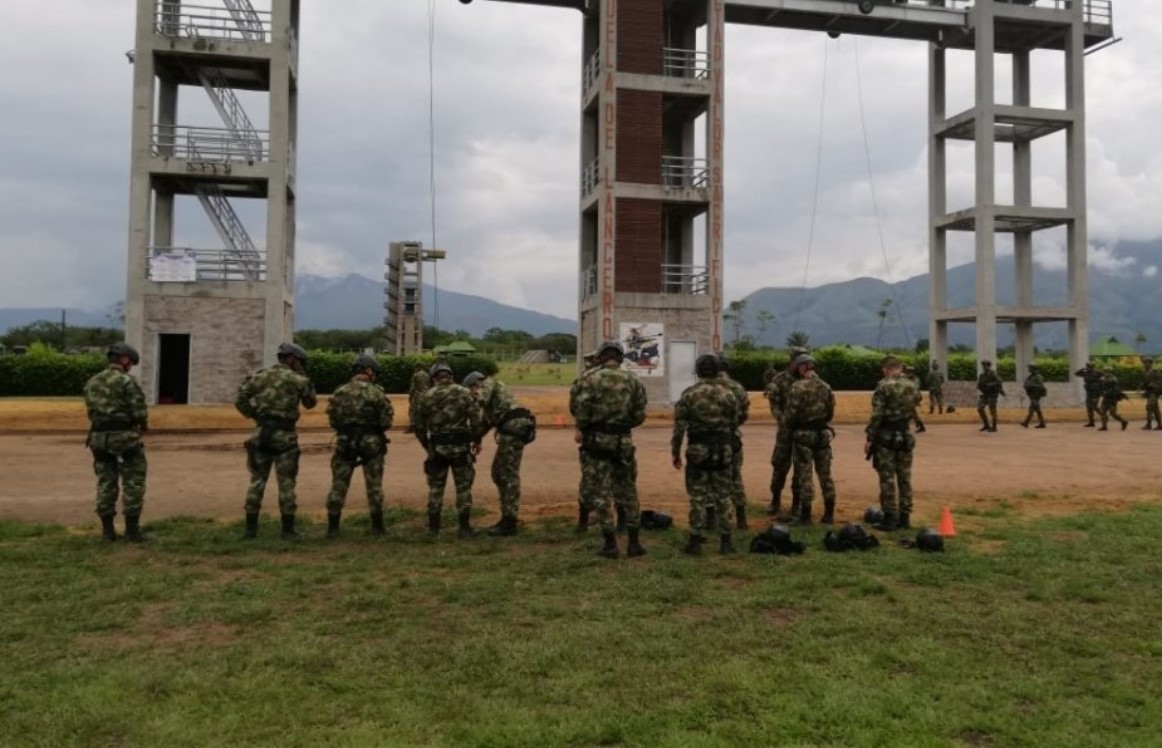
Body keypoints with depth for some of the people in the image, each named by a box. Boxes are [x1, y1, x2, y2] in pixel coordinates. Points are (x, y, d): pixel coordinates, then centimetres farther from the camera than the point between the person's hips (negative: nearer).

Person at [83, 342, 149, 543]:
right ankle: (132, 529, 4)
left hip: (99, 437, 6)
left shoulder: (92, 382, 11)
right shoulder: (127, 381, -11)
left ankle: (107, 530, 15)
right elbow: (140, 412, -14)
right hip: (124, 436, -6)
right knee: (133, 483, 3)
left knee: (106, 482, 13)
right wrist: (144, 425, 7)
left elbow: (91, 412, 11)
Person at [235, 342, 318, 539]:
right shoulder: (297, 380, 0)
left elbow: (240, 400, 2)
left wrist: (255, 415, 10)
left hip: (261, 432, 3)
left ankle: (251, 528, 11)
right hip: (284, 434, -3)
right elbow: (310, 403, 13)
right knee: (286, 482, 3)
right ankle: (288, 529, 5)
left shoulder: (260, 376, 8)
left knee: (257, 480, 10)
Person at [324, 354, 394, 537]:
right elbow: (386, 421, -10)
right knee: (374, 485, 8)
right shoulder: (376, 392, -9)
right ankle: (377, 526, 11)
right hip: (371, 442, -2)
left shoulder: (340, 392, 0)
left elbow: (332, 418, 3)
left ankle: (333, 527, 8)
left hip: (345, 442, 2)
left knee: (339, 484, 8)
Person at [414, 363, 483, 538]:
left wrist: (427, 446, 20)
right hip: (460, 445, -1)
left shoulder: (426, 396, 4)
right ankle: (464, 528, 5)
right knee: (463, 486, 5)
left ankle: (433, 527, 15)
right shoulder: (464, 393, 0)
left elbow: (419, 426, 7)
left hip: (437, 447, 1)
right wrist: (476, 440, 6)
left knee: (436, 487, 12)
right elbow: (476, 419, -6)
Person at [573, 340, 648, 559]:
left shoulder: (591, 379, -5)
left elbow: (582, 409, -11)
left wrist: (581, 430, 6)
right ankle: (634, 542, 16)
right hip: (624, 440, 2)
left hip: (598, 440, -2)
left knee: (602, 492, 4)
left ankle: (610, 544, 5)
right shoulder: (633, 380, 3)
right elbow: (640, 415, 1)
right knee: (628, 490, 13)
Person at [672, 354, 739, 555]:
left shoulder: (689, 394, -5)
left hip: (697, 450, -2)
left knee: (698, 497, 3)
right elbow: (735, 425, 6)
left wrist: (675, 452, 3)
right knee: (722, 496, 9)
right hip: (723, 450, 2)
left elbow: (679, 426, -5)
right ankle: (725, 541, 12)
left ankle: (695, 541, 5)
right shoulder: (729, 393, 1)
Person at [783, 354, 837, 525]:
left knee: (805, 476, 1)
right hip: (823, 434, 5)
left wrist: (788, 426, 4)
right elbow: (831, 412, 9)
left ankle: (805, 515, 5)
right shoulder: (825, 386, 4)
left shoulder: (798, 387, -15)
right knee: (825, 474, 11)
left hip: (804, 435, -5)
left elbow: (791, 413, -15)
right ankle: (829, 514, 16)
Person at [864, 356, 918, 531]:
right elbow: (912, 410, 13)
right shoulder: (910, 386, 7)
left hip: (886, 436, -6)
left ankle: (889, 519, 0)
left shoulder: (884, 386, -13)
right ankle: (905, 517, 16)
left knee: (887, 479, -2)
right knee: (905, 478, 11)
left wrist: (870, 438, -12)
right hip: (905, 435, 6)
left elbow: (877, 415, -16)